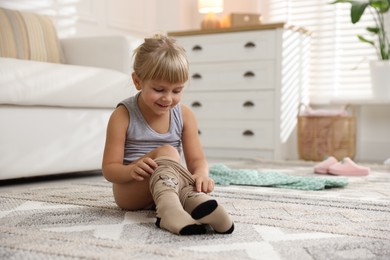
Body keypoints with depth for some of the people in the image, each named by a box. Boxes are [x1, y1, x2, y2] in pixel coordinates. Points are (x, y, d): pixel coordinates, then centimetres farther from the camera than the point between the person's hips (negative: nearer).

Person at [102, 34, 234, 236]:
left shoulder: (184, 115, 0)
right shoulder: (123, 116, -10)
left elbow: (196, 159, -4)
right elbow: (109, 169, -11)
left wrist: (201, 174, -30)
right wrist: (132, 170, -35)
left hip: (171, 184, 4)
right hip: (129, 191, -4)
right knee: (167, 151, -31)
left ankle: (168, 207, -57)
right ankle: (195, 201, -55)